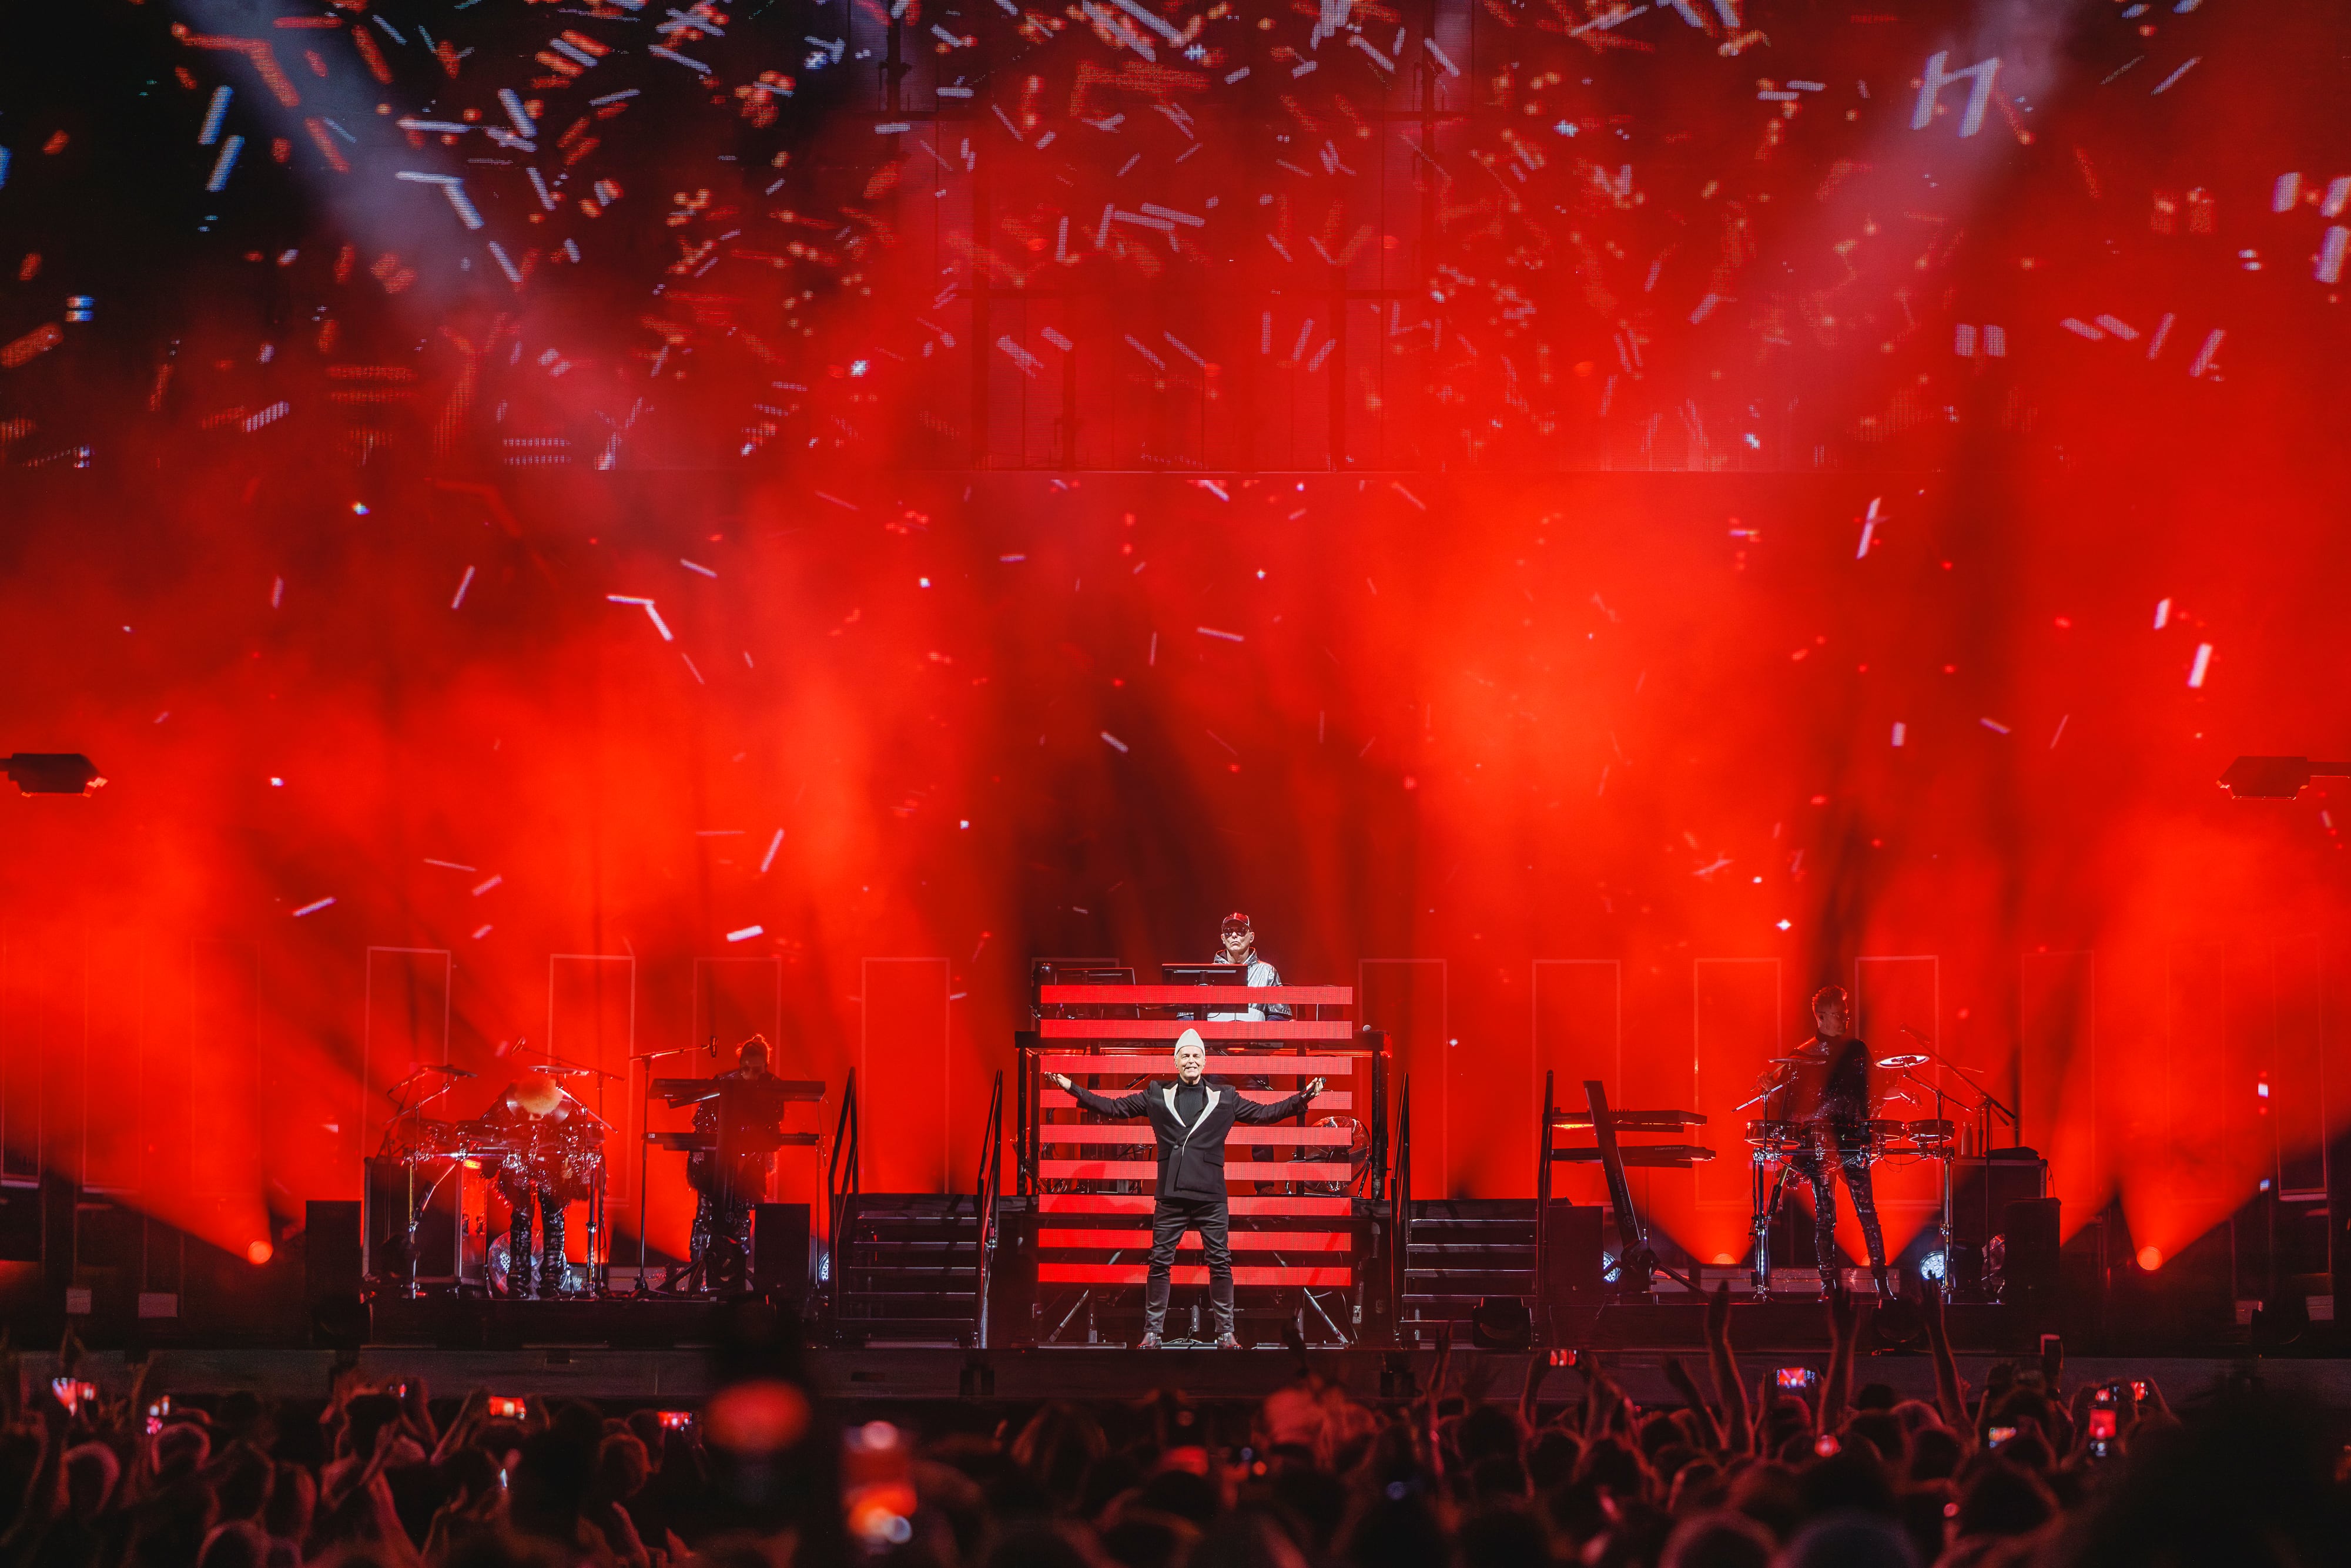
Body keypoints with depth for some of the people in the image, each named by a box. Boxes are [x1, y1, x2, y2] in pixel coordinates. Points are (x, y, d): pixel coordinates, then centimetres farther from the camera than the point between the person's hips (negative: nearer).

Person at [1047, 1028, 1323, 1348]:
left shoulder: (1225, 1097, 9)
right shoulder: (1157, 1095, 9)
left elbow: (1264, 1113, 13)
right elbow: (1115, 1108, 11)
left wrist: (1304, 1097, 5)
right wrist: (1073, 1088, 6)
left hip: (1210, 1196, 0)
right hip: (1171, 1195, 0)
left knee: (1220, 1263, 1)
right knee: (1160, 1263, 1)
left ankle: (1226, 1332, 8)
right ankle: (1152, 1331, 8)